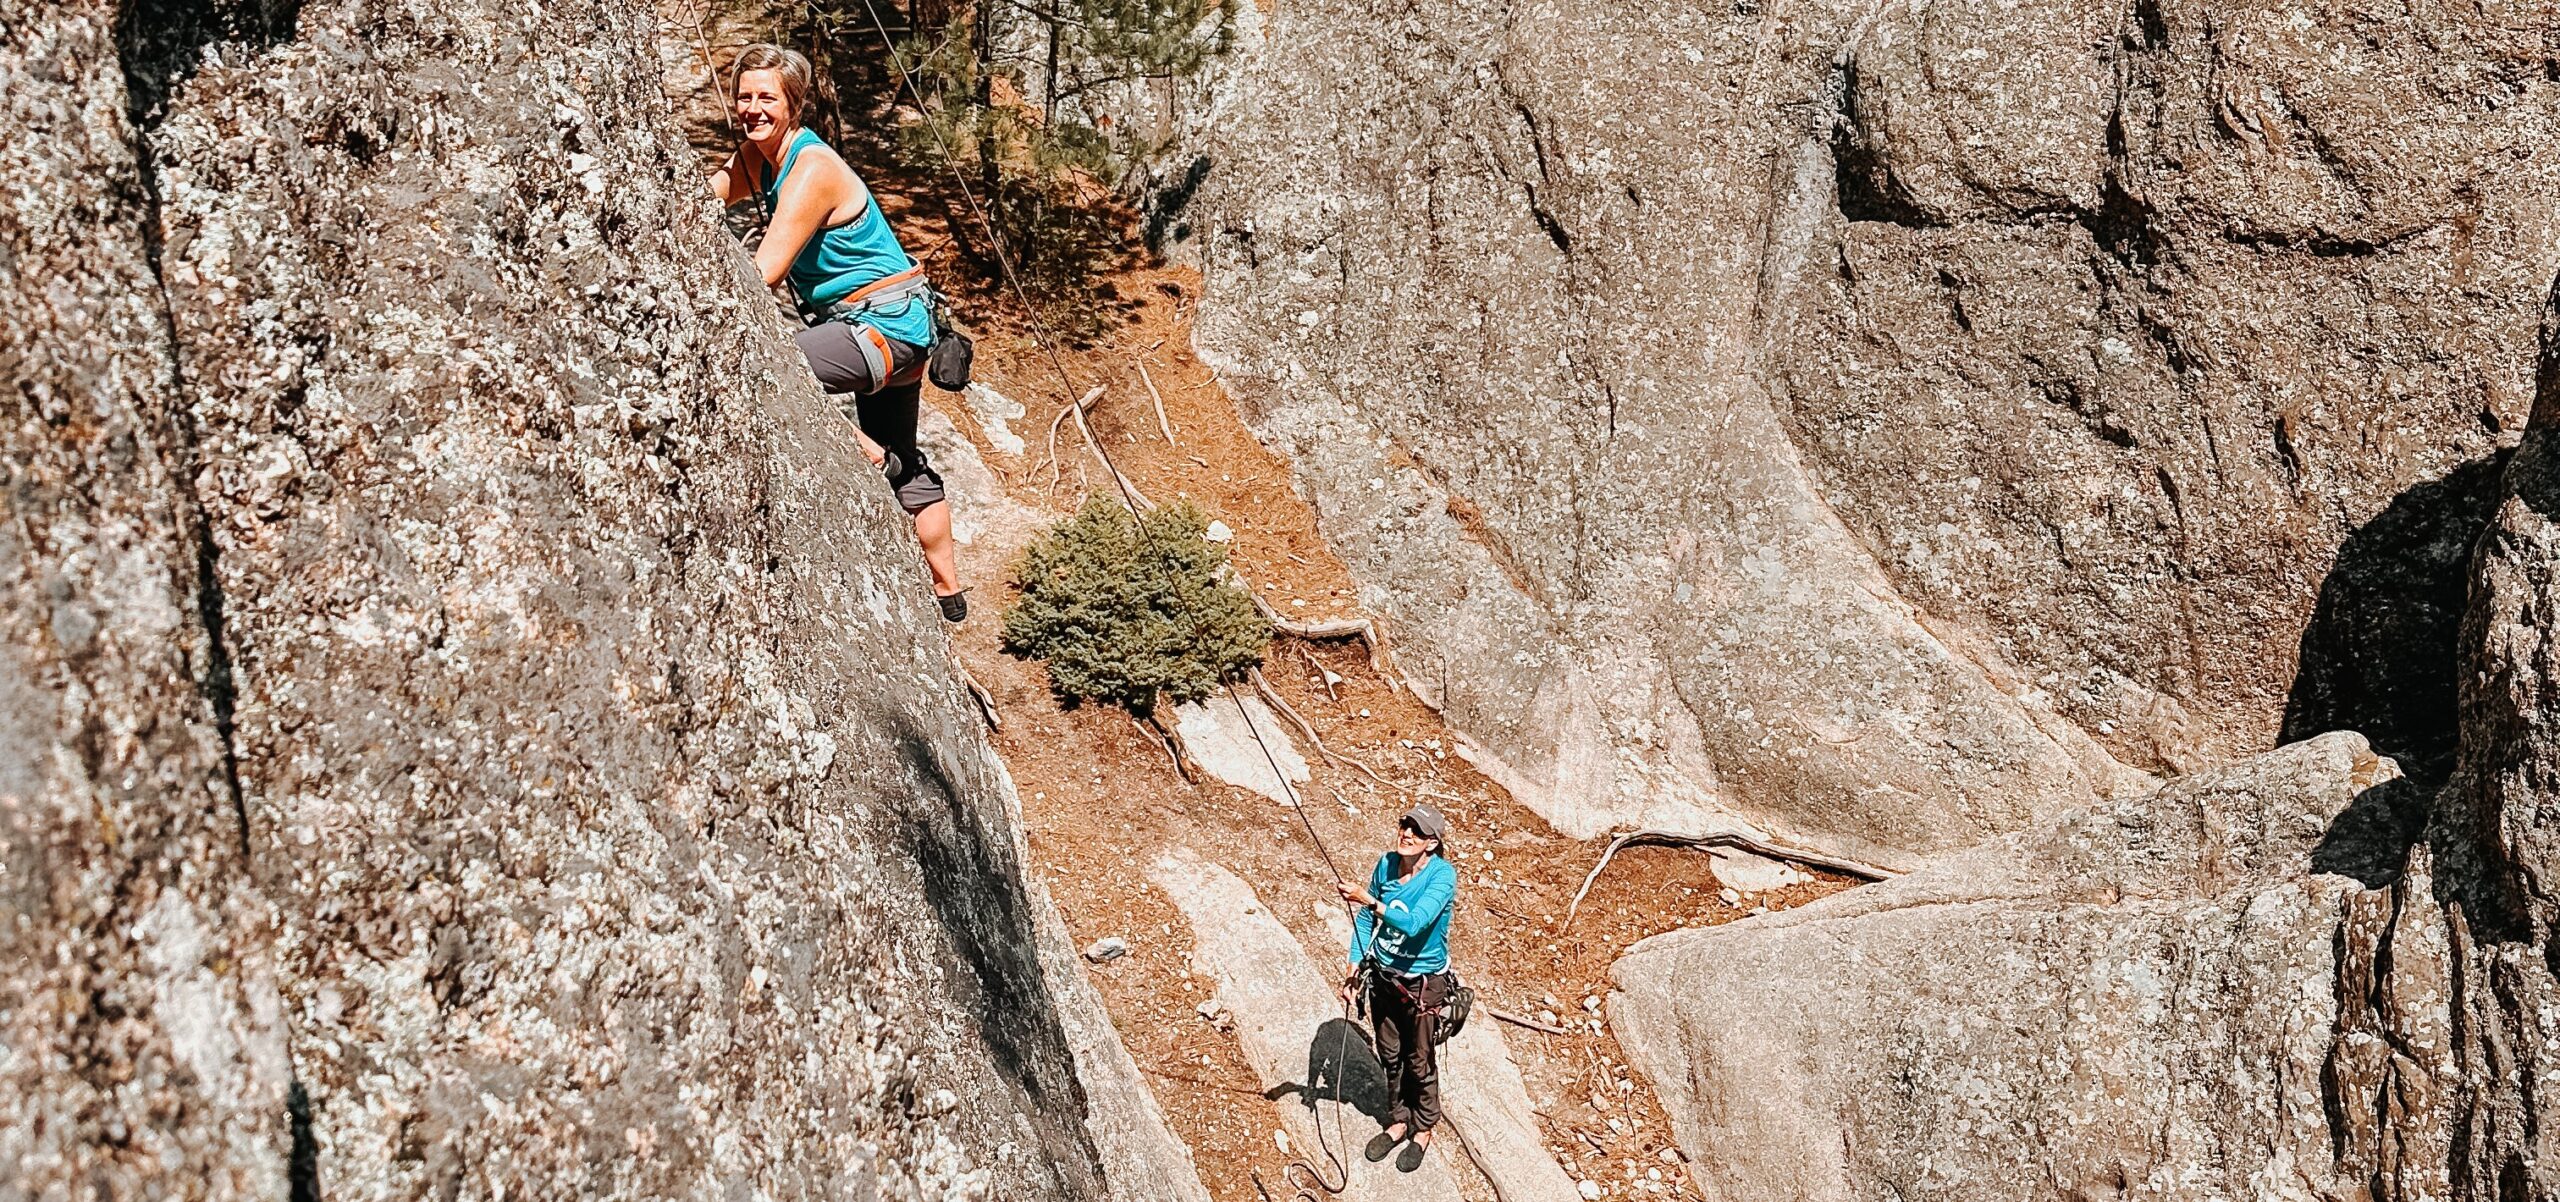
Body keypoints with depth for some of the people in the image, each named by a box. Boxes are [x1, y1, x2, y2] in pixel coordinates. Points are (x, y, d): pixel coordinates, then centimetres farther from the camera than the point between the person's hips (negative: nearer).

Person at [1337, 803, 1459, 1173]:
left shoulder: (1442, 874, -23)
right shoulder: (1386, 864, -7)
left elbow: (1414, 923, -36)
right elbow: (1365, 920, 4)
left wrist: (1369, 901, -45)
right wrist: (1354, 968, -1)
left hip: (1423, 983, -5)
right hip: (1383, 976, 5)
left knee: (1420, 1062, 11)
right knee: (1390, 1056, 18)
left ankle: (1423, 1130, 32)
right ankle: (1398, 1120, 39)